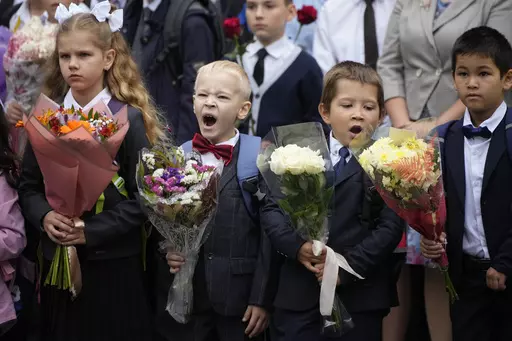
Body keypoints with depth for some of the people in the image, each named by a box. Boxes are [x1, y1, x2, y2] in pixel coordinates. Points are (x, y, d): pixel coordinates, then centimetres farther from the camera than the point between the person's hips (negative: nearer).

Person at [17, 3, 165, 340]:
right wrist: (44, 216, -12)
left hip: (114, 263, -4)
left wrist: (92, 231, -17)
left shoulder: (129, 119, -8)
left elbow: (142, 197, -10)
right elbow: (29, 185, 8)